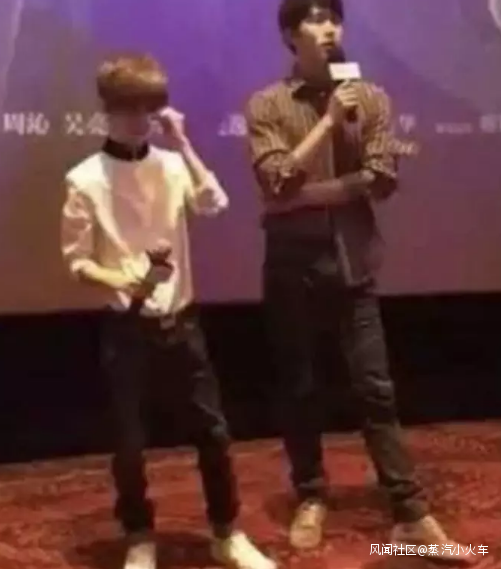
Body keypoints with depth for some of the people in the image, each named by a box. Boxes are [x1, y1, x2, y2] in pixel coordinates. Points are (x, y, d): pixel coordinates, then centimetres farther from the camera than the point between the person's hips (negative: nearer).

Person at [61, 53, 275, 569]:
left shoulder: (172, 165, 2)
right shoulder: (86, 179, -6)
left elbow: (215, 205, -15)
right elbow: (76, 260, -4)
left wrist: (183, 145, -16)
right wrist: (117, 281, -22)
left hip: (180, 322, 3)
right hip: (126, 328, -2)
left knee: (212, 430, 8)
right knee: (129, 441, 6)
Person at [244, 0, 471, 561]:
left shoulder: (371, 97, 4)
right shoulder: (266, 105, 0)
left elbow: (381, 179, -6)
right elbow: (278, 183, -13)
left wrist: (308, 194, -13)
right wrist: (329, 120, -14)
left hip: (353, 262, 1)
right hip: (293, 265, -1)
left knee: (376, 389, 2)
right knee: (299, 389, 8)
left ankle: (411, 514, 6)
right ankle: (310, 498, 24)